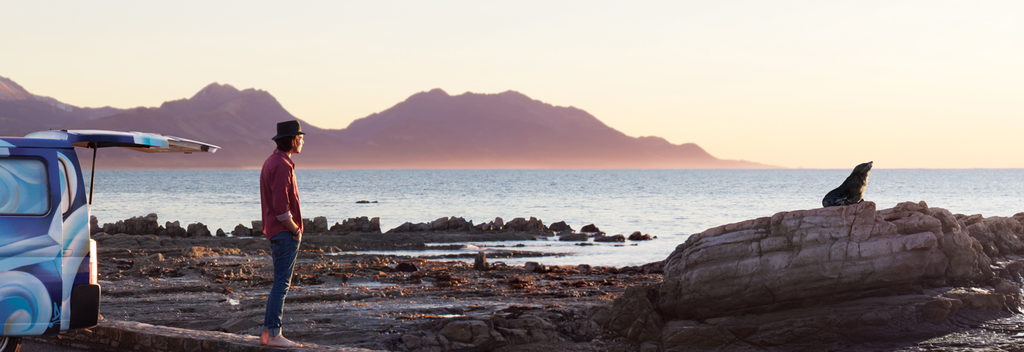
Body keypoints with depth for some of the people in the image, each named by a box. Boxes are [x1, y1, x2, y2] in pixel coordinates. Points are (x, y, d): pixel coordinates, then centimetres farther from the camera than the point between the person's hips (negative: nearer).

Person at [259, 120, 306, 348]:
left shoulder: (271, 163, 17)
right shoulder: (282, 166, -16)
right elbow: (281, 207, -22)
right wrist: (295, 230, -11)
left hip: (277, 232, 10)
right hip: (285, 233, -10)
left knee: (281, 283, 13)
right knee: (281, 283, -8)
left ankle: (267, 333, 14)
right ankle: (274, 335, -7)